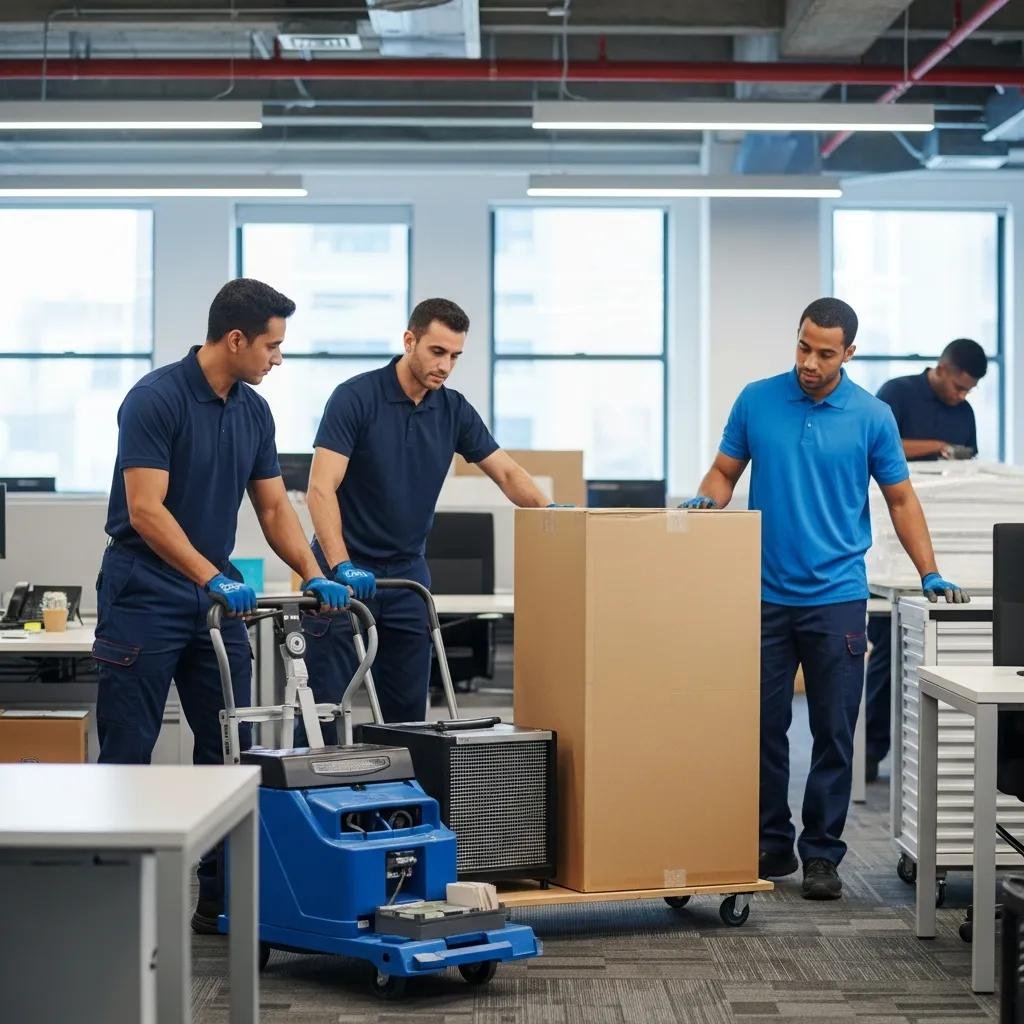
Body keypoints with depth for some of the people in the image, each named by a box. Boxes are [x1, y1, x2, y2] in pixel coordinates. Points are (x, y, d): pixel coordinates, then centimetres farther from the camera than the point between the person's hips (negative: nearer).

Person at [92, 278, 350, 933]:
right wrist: (212, 578, -29)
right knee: (127, 754, -3)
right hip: (146, 596, -7)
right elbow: (145, 511, -22)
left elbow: (274, 507, 11)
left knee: (229, 749, 6)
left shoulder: (254, 411, 7)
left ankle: (221, 898, 13)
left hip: (217, 595, 8)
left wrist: (314, 575, -2)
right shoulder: (156, 399, -17)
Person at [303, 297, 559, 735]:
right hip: (346, 574, -6)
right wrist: (342, 566, -33)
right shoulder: (355, 397, -15)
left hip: (407, 573, 6)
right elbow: (321, 489, -22)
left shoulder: (454, 410, 3)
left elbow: (508, 473, 4)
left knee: (407, 713, 5)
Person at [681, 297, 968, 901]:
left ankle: (822, 854, 10)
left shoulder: (872, 416, -2)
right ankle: (772, 845, 18)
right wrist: (708, 500, -14)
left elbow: (901, 498, 4)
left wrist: (930, 574, -4)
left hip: (836, 597, -1)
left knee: (834, 733, 1)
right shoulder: (756, 401, 2)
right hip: (766, 595, 2)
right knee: (764, 726, 6)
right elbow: (726, 471, 9)